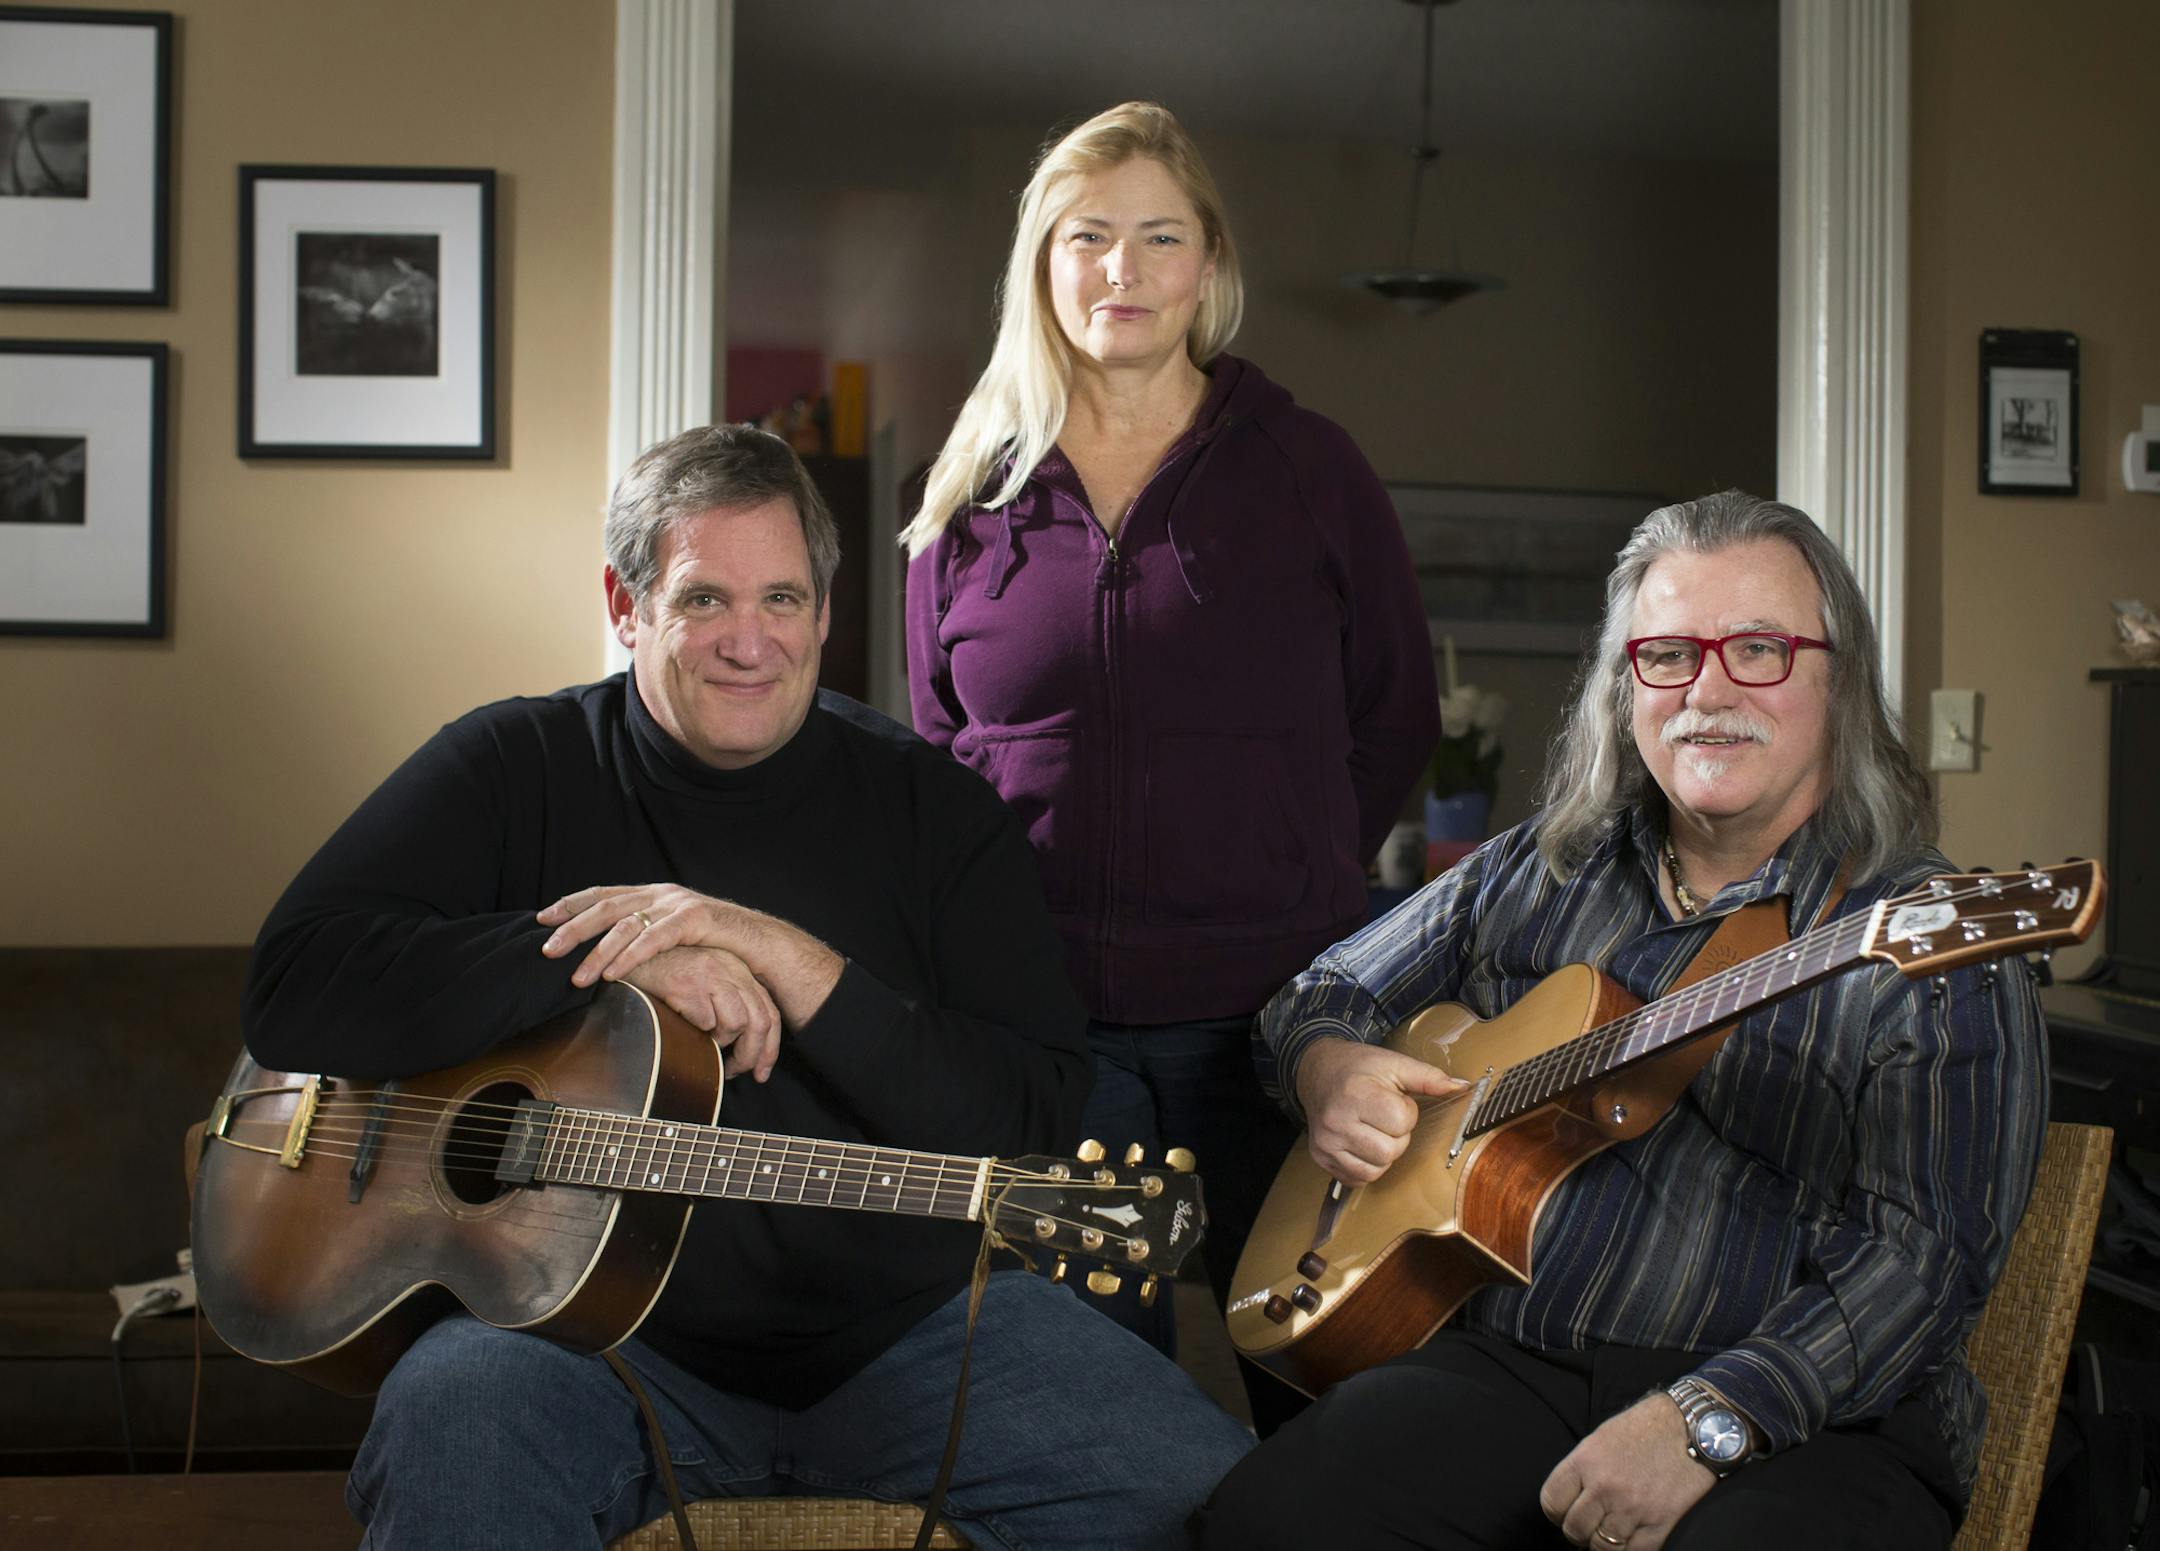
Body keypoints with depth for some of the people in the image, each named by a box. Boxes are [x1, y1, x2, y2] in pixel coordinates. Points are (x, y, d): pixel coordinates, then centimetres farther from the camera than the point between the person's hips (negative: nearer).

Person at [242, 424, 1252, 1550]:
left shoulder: (932, 805, 4)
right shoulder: (519, 769, 4)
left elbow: (1040, 1121, -7)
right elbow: (295, 992, -9)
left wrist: (787, 957, -18)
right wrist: (626, 962, -16)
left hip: (906, 1321, 2)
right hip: (587, 1316, -1)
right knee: (452, 1430, -34)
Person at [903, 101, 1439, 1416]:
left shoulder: (1309, 470, 5)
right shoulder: (974, 495, 9)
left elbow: (1399, 717, 10)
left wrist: (1299, 885, 4)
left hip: (1267, 1011, -1)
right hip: (1036, 1016, 1)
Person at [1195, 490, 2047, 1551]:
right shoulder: (1535, 875, 15)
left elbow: (1924, 1251, -12)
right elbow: (1325, 994, 26)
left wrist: (1705, 1421, -24)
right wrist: (1325, 1065, 1)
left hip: (1807, 1421, -3)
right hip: (1508, 1361, 3)